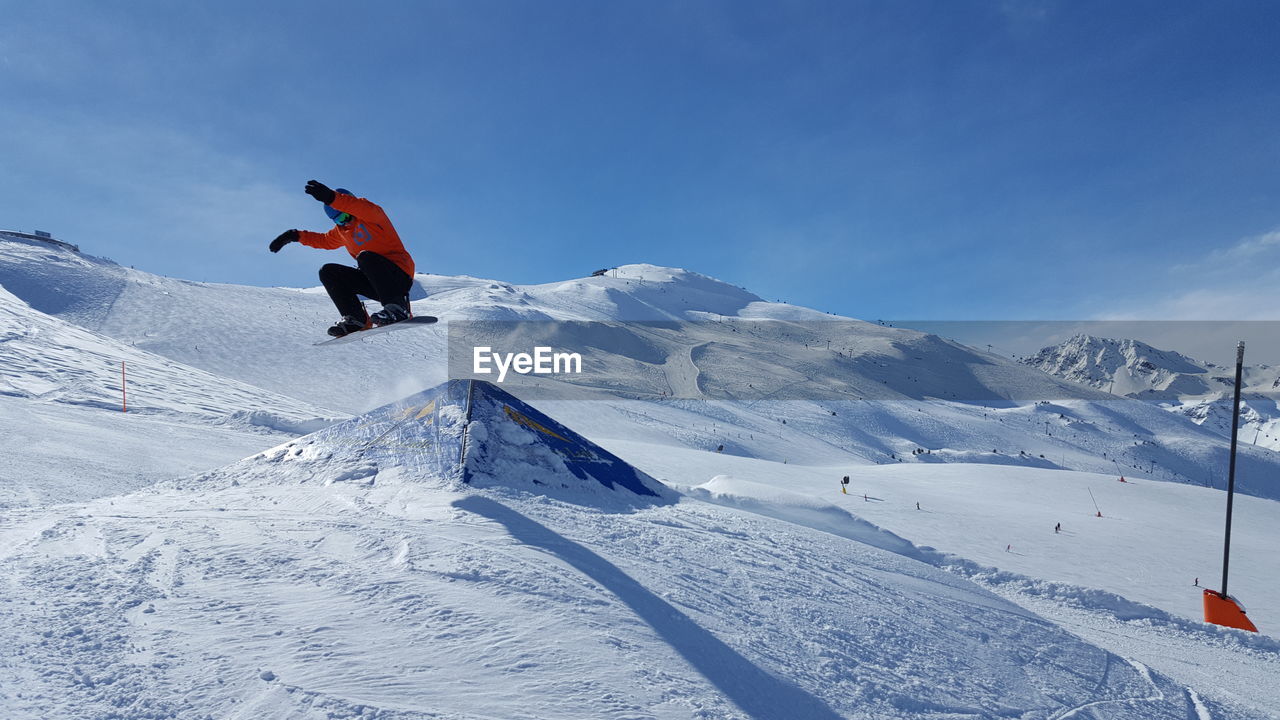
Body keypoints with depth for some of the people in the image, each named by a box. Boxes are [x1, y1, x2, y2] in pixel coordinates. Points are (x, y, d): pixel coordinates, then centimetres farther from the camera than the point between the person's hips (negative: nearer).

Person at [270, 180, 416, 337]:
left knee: (365, 257, -33)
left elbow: (364, 208, -30)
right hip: (374, 281, 8)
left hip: (400, 276, -8)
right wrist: (295, 235, 27)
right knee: (327, 272, 2)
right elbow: (324, 240, 38)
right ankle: (357, 319, -11)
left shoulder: (370, 215, -5)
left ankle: (397, 308, -33)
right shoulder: (342, 231, 19)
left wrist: (331, 198, -43)